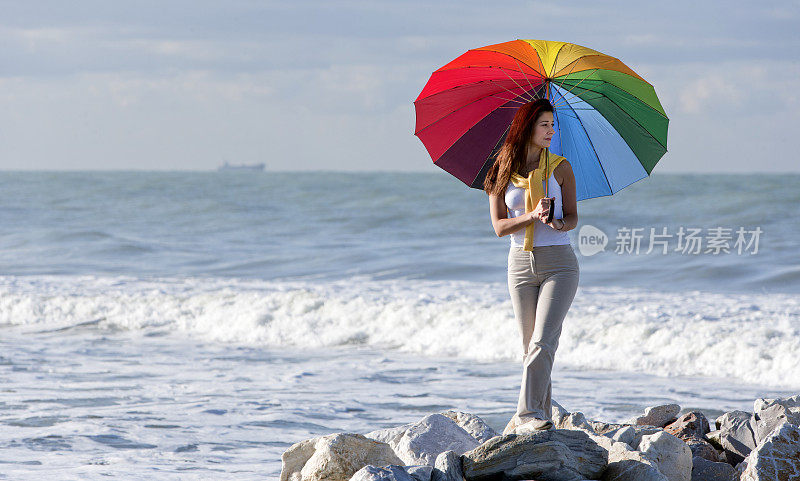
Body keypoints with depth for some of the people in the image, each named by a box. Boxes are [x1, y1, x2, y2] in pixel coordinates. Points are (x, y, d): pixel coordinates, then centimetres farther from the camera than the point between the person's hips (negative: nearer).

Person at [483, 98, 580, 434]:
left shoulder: (559, 168, 2)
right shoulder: (502, 173, 4)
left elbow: (573, 217, 4)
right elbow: (499, 226, -2)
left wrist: (561, 223, -19)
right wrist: (533, 217, -18)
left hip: (558, 263, -2)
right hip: (521, 264, 2)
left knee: (542, 342, -16)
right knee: (530, 347, 5)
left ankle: (528, 415, -21)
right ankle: (542, 415, 13)